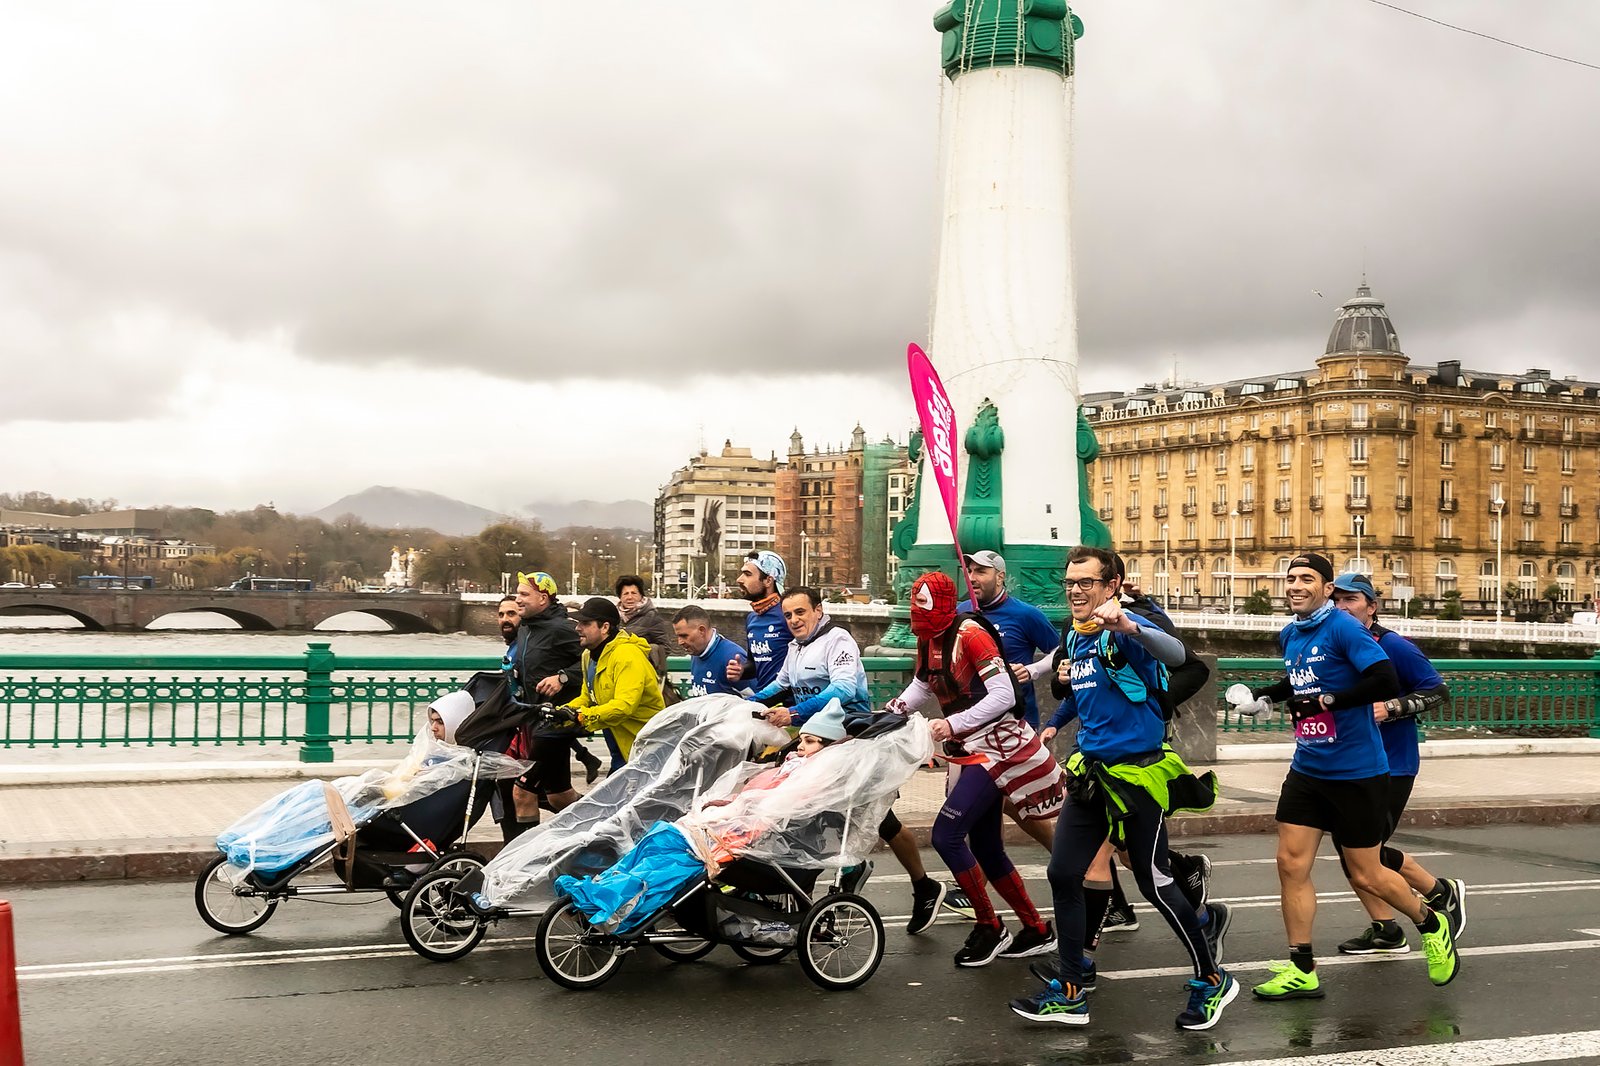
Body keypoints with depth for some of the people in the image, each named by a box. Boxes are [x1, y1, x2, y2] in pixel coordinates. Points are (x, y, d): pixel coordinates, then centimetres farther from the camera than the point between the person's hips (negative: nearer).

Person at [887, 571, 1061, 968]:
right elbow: (920, 688, 20)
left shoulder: (970, 635, -17)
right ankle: (1037, 931, 24)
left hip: (996, 746, -9)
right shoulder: (928, 640, 7)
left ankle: (989, 928, -1)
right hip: (967, 752, 9)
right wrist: (889, 712, 2)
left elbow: (1003, 695, -21)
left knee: (946, 835, -16)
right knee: (985, 849, 11)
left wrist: (954, 723, -25)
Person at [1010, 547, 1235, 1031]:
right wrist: (1063, 683, 6)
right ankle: (1069, 992, 13)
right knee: (1064, 874, 4)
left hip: (1137, 775, -8)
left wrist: (1128, 627, -53)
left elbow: (1176, 654, -36)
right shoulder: (1072, 639, 11)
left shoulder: (1124, 630, -14)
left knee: (1154, 883, 1)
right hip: (1091, 772, 8)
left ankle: (1212, 980, 21)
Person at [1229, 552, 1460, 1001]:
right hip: (1307, 770, 7)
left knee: (1365, 876, 4)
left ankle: (1432, 926, 33)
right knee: (1291, 864, 0)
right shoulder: (1289, 635, 8)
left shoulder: (1343, 628, -16)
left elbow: (1387, 682, -26)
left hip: (1356, 773, -7)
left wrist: (1326, 701, -25)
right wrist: (1262, 694, 12)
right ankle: (1301, 971, 10)